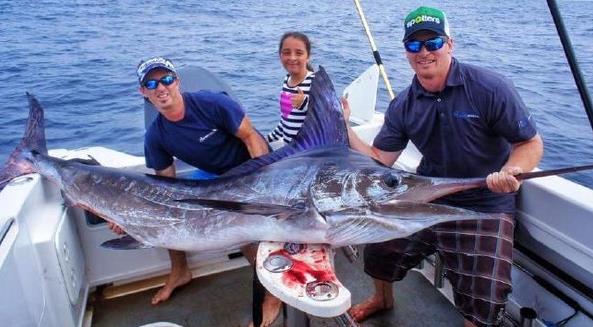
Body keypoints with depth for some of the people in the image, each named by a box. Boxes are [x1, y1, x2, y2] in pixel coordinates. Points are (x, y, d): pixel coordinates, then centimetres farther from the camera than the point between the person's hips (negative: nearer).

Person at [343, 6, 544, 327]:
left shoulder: (490, 88, -15)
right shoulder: (402, 106, -1)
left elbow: (531, 143, -10)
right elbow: (378, 161, -2)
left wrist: (511, 171, -31)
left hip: (485, 208, -4)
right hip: (426, 201, 4)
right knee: (378, 248, 4)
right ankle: (382, 298, 39)